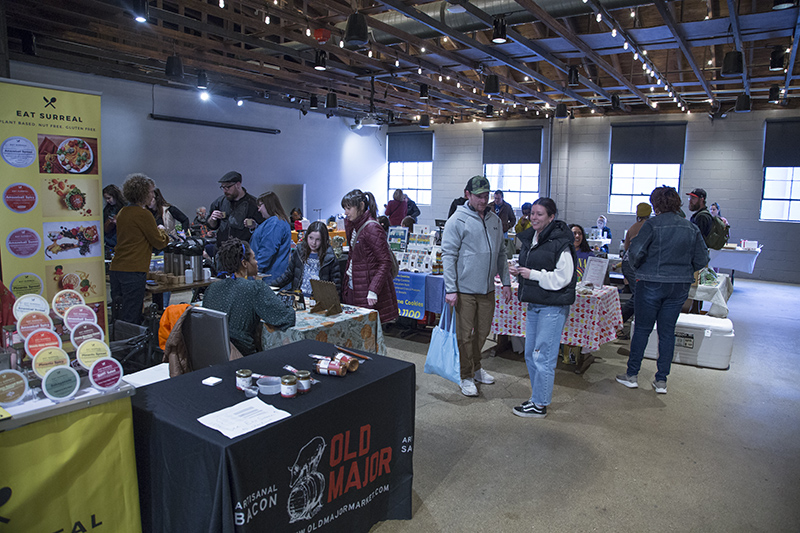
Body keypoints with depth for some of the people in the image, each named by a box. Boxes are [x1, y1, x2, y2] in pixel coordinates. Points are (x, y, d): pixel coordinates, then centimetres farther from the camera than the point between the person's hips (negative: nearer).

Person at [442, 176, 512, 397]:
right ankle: (466, 377, 17)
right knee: (465, 335, 3)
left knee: (482, 332, 16)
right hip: (465, 289, -6)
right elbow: (448, 255, -12)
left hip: (488, 289, 6)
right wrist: (451, 289, -17)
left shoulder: (495, 220, 10)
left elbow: (501, 253, 16)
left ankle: (475, 368, 35)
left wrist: (506, 282, 11)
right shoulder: (457, 220, -10)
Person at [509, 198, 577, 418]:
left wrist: (533, 274, -19)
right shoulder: (530, 239, 12)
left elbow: (562, 278, -17)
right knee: (530, 354, 15)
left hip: (553, 307, -9)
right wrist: (520, 271, 5)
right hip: (534, 304, 9)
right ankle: (538, 397, 30)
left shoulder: (561, 243, -15)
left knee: (543, 356, -2)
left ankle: (539, 405, 11)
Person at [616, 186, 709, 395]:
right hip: (680, 286, 4)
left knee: (642, 328, 7)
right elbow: (702, 260, 5)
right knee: (667, 331, 11)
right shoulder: (692, 228, 4)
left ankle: (632, 375, 15)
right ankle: (661, 381, 17)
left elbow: (635, 251, -19)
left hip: (652, 283, -4)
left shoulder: (652, 224, -11)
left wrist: (639, 266, 1)